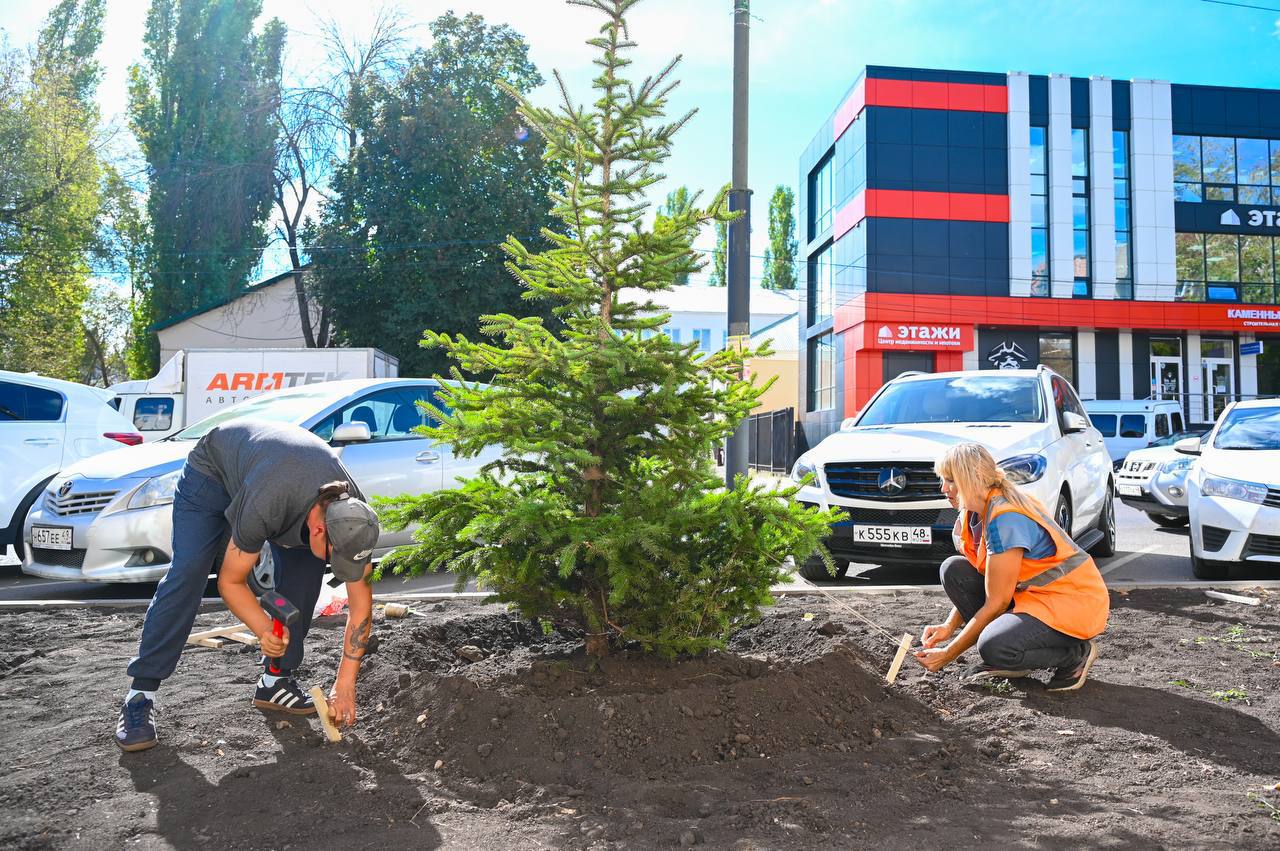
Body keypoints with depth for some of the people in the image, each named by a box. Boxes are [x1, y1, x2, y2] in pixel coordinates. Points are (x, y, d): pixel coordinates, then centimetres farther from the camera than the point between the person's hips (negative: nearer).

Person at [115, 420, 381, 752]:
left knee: (304, 567, -13)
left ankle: (275, 680, -1)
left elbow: (361, 600, -19)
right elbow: (230, 581, -26)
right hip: (213, 467, -4)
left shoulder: (355, 517, -30)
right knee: (187, 572, -20)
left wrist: (345, 685, -19)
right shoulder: (263, 508, -44)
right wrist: (265, 630, -42)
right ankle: (141, 694, -14)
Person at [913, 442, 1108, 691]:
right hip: (1033, 594, 9)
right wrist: (949, 626, -6)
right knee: (954, 569, -5)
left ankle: (1075, 654, -2)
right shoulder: (974, 513, 3)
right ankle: (1004, 661, 1)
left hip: (1074, 604, -9)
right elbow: (967, 583, 11)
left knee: (995, 648, -31)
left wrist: (948, 654, -17)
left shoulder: (1005, 520, -26)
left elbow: (996, 603, -23)